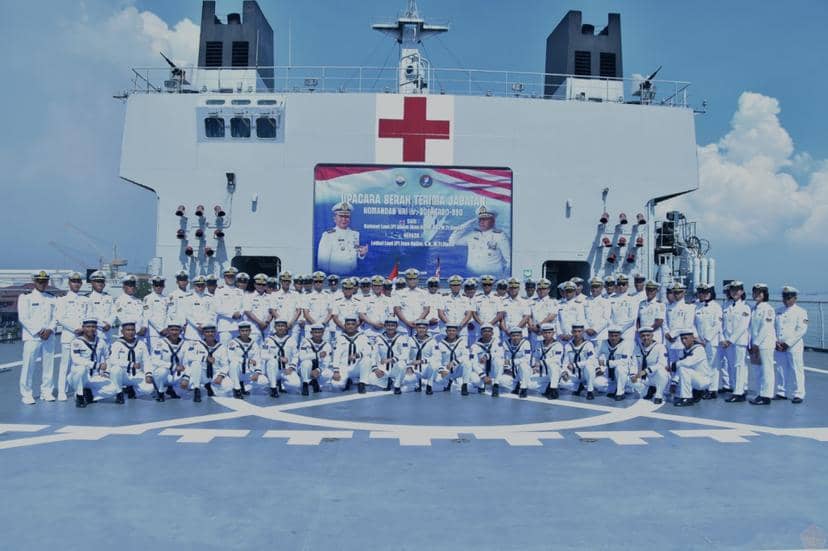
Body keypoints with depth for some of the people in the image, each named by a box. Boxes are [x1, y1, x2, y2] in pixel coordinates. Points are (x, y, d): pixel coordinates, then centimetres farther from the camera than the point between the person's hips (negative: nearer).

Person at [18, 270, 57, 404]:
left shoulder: (52, 299, 15)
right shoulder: (25, 297, 1)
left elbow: (55, 317, 11)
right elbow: (23, 318, -6)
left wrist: (49, 330, -7)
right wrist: (38, 331, -12)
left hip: (49, 337, 4)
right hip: (32, 337, -4)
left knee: (48, 365, 5)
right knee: (28, 366, -5)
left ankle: (46, 392, 14)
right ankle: (26, 394, 3)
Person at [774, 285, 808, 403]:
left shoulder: (800, 312, -2)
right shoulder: (778, 311, 13)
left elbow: (801, 330, -10)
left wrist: (788, 343, -14)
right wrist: (776, 341, -3)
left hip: (794, 346, -4)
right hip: (778, 346, 5)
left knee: (796, 370, -3)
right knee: (780, 370, 8)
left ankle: (799, 394, 5)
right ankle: (781, 393, 17)